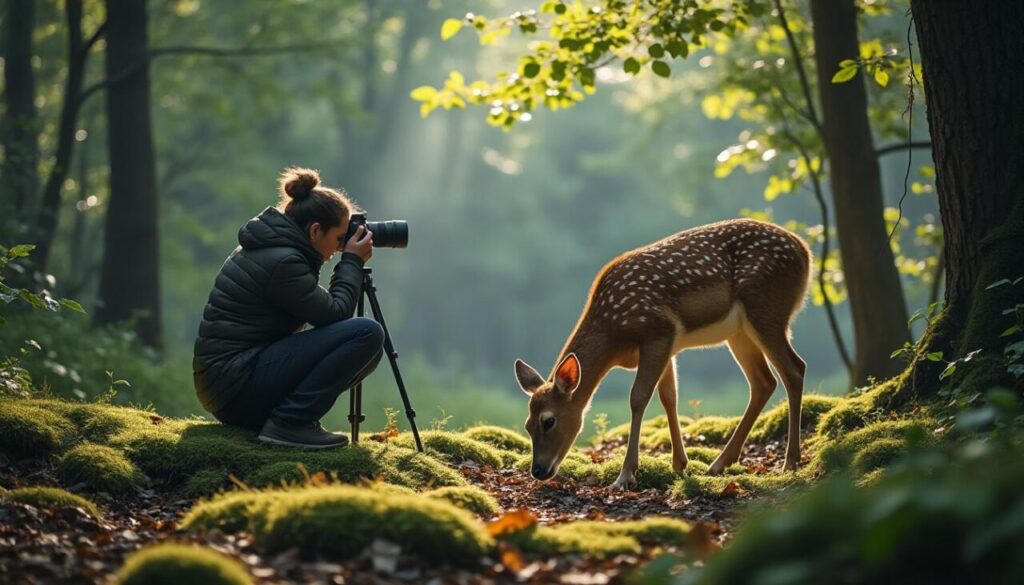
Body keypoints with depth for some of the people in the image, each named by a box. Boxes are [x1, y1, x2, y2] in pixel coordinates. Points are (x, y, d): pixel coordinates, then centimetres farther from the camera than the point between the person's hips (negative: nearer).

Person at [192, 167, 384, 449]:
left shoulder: (267, 246, 14)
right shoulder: (281, 262, -17)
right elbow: (335, 314, -11)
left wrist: (349, 263, 16)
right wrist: (352, 262, 0)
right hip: (238, 384, -10)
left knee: (367, 347, 16)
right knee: (367, 333, -18)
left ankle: (287, 418, 8)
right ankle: (289, 423, -16)